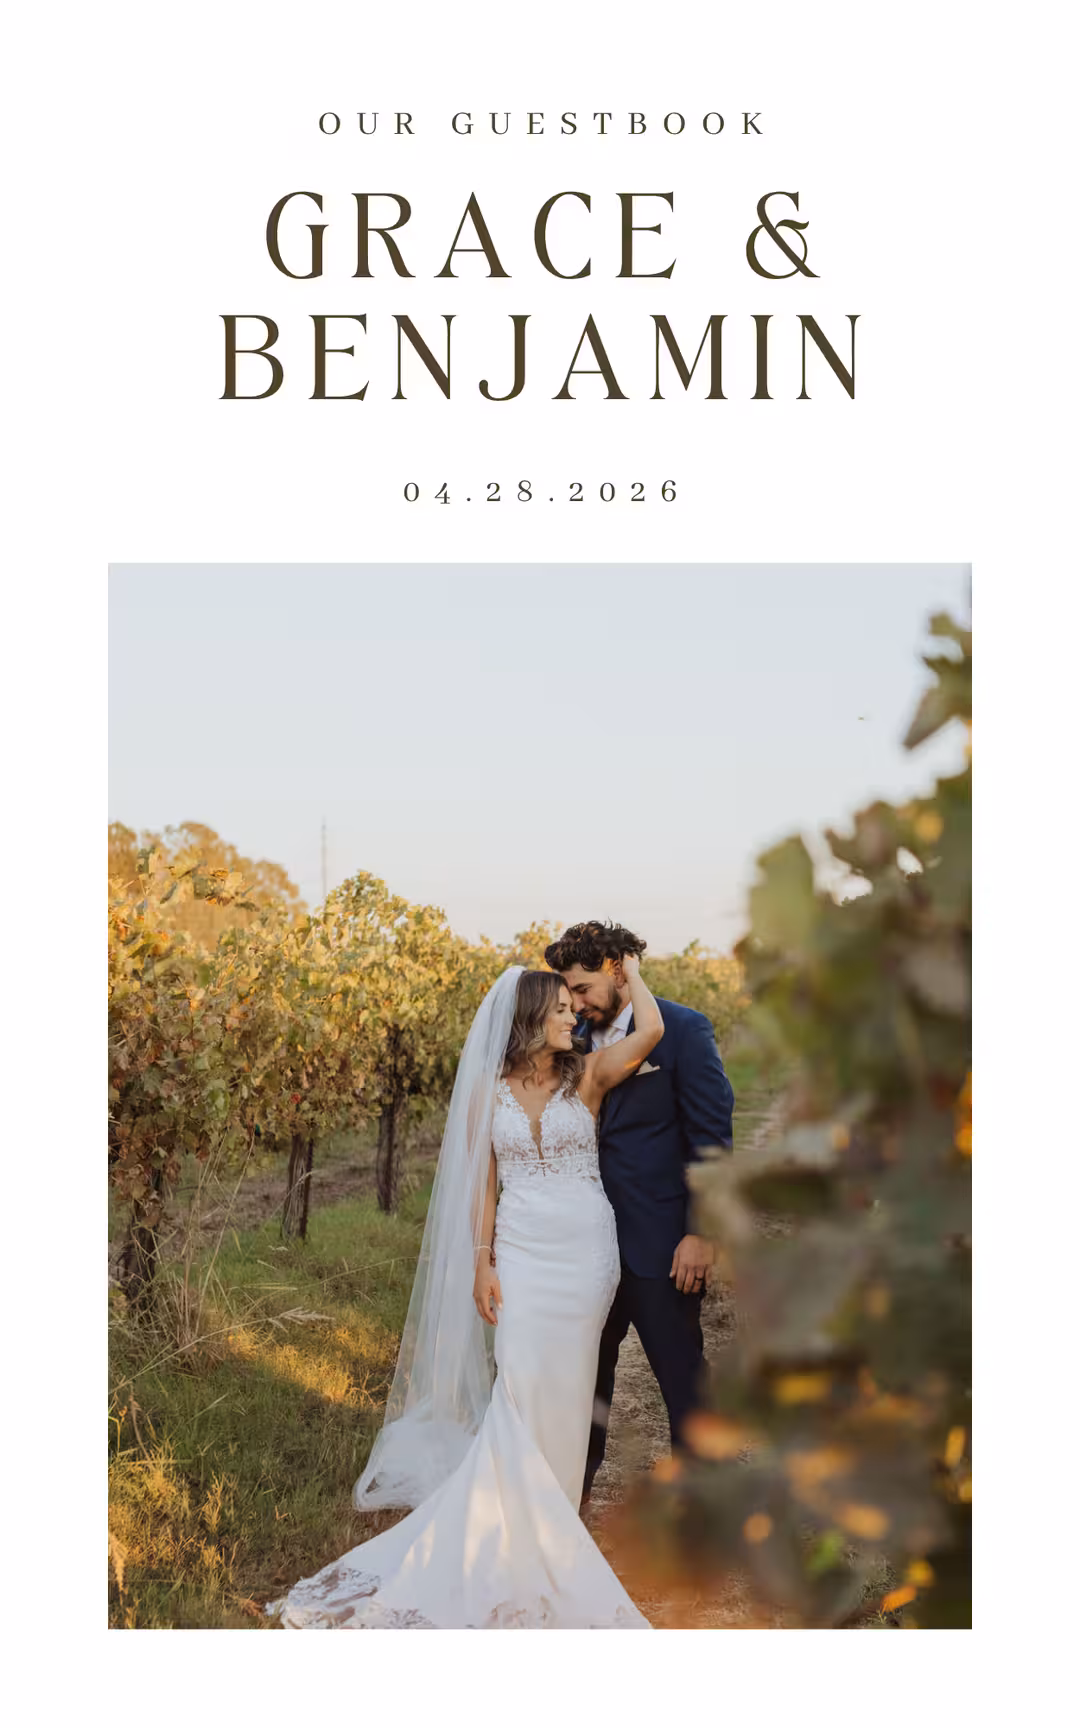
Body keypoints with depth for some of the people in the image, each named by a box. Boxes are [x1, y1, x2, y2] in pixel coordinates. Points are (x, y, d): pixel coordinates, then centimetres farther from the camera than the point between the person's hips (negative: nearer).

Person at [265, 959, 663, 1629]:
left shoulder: (587, 1076, 1)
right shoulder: (488, 1090, 4)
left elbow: (651, 1029, -14)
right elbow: (484, 1179, 5)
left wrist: (628, 969, 2)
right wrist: (482, 1262, -1)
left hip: (586, 1248, 0)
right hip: (520, 1251, 0)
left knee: (563, 1390, 2)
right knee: (519, 1387, -6)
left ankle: (548, 1521, 15)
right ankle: (520, 1530, 5)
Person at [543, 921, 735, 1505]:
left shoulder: (683, 1030, -9)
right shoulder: (580, 1039, 9)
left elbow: (713, 1138, -10)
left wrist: (701, 1233, -15)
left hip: (660, 1243, -6)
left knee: (682, 1379, 3)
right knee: (587, 1370, 17)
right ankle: (574, 1488, 33)